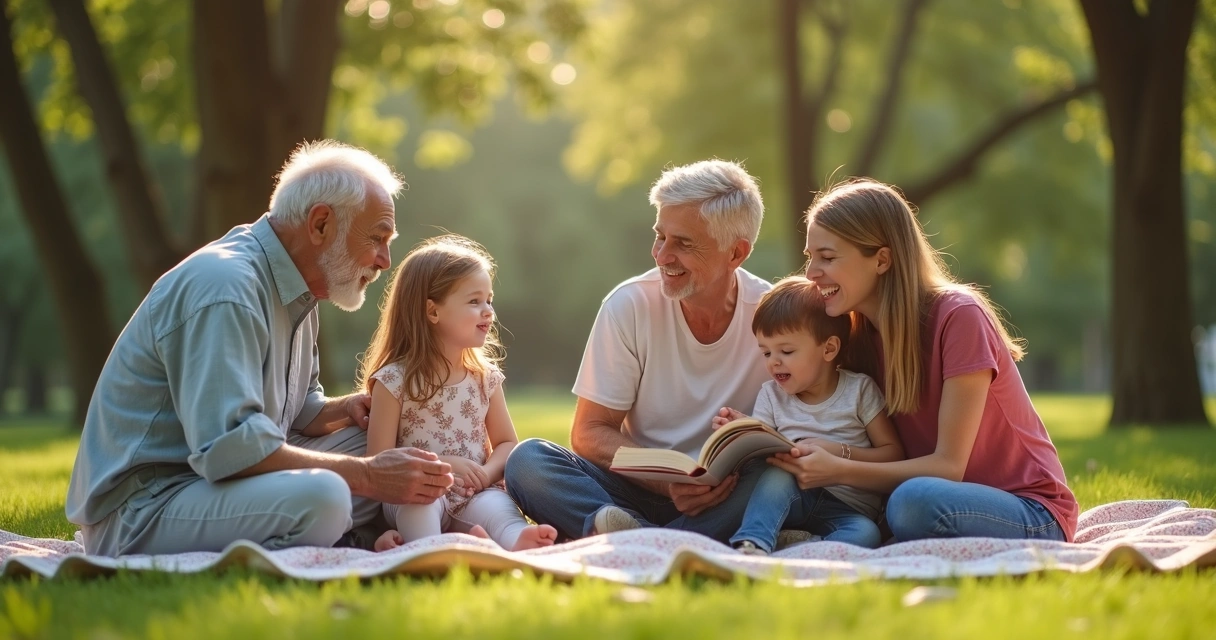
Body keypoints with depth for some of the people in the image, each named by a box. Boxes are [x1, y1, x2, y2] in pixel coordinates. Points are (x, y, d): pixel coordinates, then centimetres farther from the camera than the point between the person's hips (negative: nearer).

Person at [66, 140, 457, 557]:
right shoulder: (225, 288, -20)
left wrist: (347, 409, 0)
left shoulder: (292, 291, 13)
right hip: (143, 507, -10)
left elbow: (297, 412, 22)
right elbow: (229, 447, -29)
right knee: (319, 496, -35)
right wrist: (366, 476, -25)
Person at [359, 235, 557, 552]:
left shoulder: (485, 377, 12)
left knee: (496, 506, -30)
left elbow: (506, 443, 15)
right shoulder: (394, 381, -3)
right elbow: (380, 461, -5)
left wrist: (487, 473, -7)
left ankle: (519, 543, -62)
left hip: (473, 496, 3)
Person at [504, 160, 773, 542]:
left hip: (728, 497, -1)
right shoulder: (630, 306, -5)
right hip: (642, 492, 1)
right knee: (527, 460, -24)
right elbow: (589, 434, -3)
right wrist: (669, 481, -22)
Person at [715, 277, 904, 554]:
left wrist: (839, 453, -14)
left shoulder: (859, 390, 4)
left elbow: (893, 454, -1)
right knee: (775, 474, -32)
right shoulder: (771, 395, 13)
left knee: (865, 534, -35)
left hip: (847, 507, -2)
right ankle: (751, 546, -47)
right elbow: (758, 460, 6)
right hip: (789, 498, 2)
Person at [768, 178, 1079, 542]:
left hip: (1033, 517, -5)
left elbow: (949, 465, -19)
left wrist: (839, 471, -30)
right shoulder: (858, 335, 3)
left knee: (913, 501, -36)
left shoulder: (958, 317, -17)